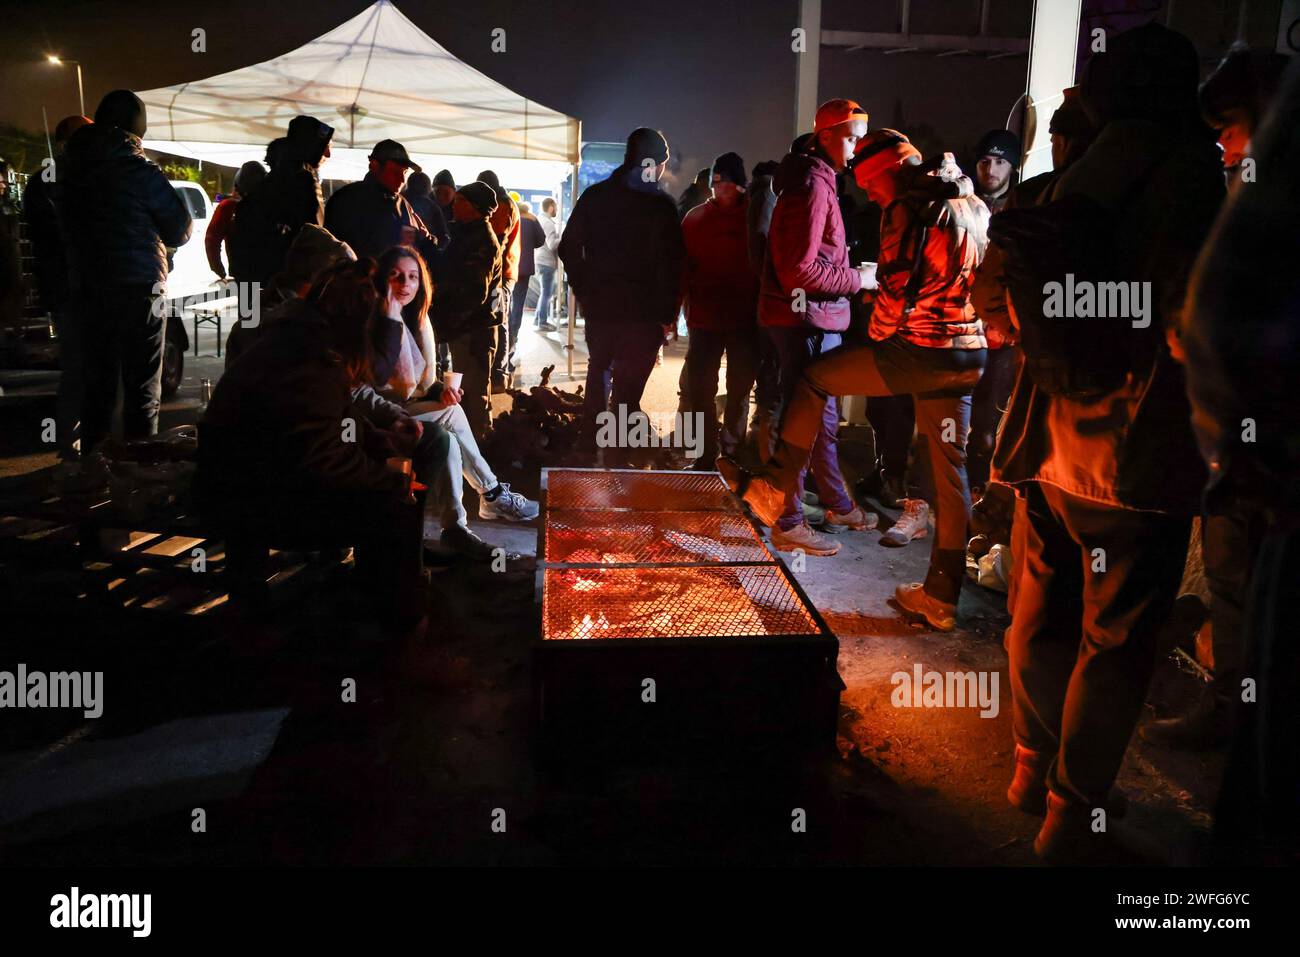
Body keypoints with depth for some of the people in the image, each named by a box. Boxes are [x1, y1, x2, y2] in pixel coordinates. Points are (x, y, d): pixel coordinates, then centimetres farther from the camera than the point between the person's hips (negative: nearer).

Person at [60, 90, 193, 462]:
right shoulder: (141, 172, -10)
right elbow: (180, 230, -3)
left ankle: (93, 463, 17)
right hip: (138, 290, -5)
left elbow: (67, 224, 11)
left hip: (88, 291, 5)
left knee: (97, 380, 13)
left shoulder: (73, 170, 6)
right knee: (142, 387, 2)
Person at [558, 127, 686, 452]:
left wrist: (585, 292, 15)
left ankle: (589, 449, 31)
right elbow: (673, 264, -13)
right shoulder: (661, 205, -10)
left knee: (599, 374, 21)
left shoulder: (594, 195, 4)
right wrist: (669, 314, -6)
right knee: (627, 391, 1)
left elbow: (568, 248, 9)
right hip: (642, 314, -5)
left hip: (599, 306, 5)